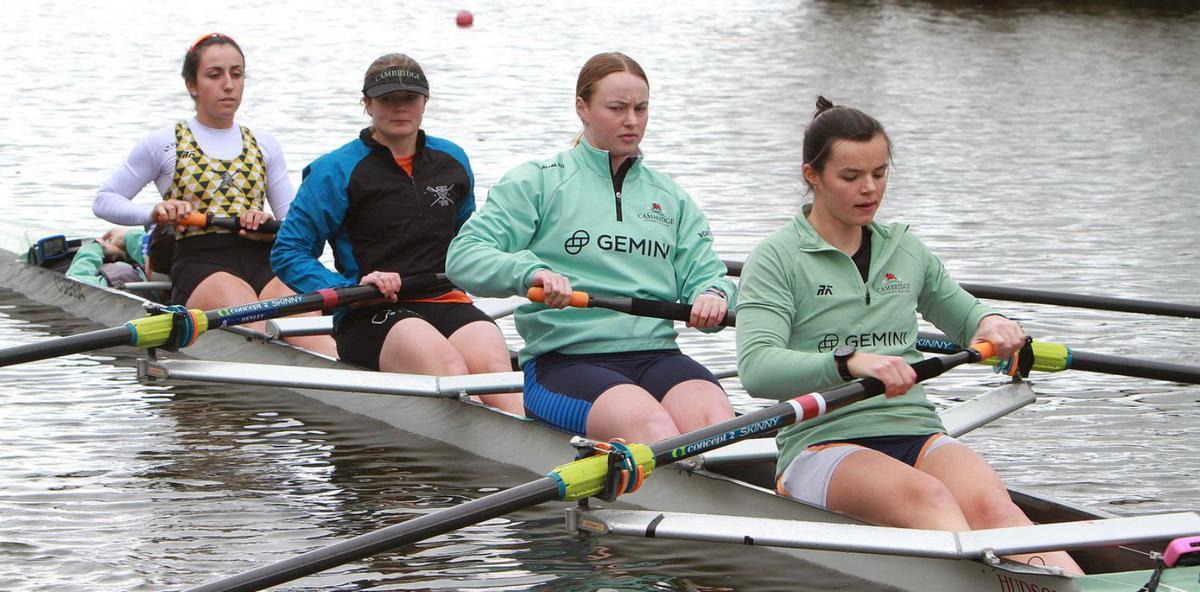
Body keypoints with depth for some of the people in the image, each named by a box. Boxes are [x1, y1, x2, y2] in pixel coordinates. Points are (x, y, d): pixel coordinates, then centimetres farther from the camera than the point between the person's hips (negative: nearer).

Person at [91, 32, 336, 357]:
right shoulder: (164, 144, 13)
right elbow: (104, 200, 15)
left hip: (264, 263, 3)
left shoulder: (263, 145, 23)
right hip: (199, 265, -3)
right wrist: (154, 212, -5)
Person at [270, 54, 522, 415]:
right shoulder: (338, 170, 3)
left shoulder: (452, 161, 19)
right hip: (370, 317, -3)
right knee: (445, 362, -38)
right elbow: (287, 253, 1)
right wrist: (351, 288, -11)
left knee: (494, 363, -32)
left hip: (446, 304, 4)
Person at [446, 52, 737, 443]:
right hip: (563, 362, -4)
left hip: (656, 357, 4)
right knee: (650, 424, -36)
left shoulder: (670, 197, 25)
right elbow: (463, 257, -1)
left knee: (713, 412, -31)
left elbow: (705, 273, 18)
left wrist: (713, 295, -8)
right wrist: (529, 272, -21)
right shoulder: (538, 183, 9)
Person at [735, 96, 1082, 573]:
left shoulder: (906, 251, 20)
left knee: (989, 503, -31)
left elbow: (961, 315, 34)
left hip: (917, 434, 4)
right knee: (927, 497, -37)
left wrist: (990, 323, 8)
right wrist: (849, 362, -30)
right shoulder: (777, 259, 2)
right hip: (823, 445, -4)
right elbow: (756, 368, -14)